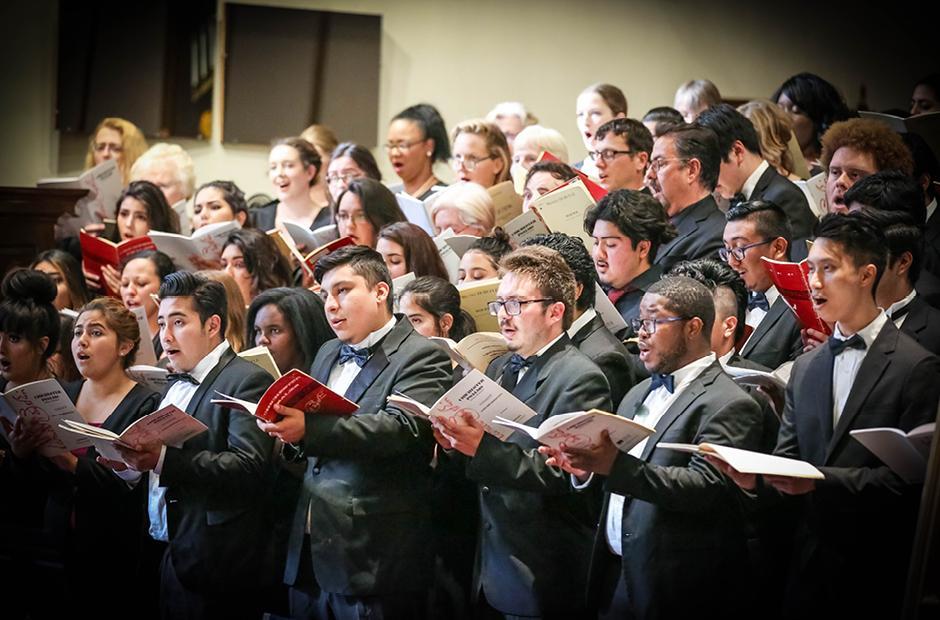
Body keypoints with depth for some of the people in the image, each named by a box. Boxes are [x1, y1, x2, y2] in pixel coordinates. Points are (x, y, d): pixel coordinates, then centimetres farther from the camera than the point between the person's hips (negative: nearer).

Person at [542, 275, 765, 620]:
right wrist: (587, 468, -4)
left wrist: (616, 466, -31)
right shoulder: (639, 395, 17)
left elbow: (706, 487, -23)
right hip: (617, 575, 7)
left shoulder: (729, 405, -10)